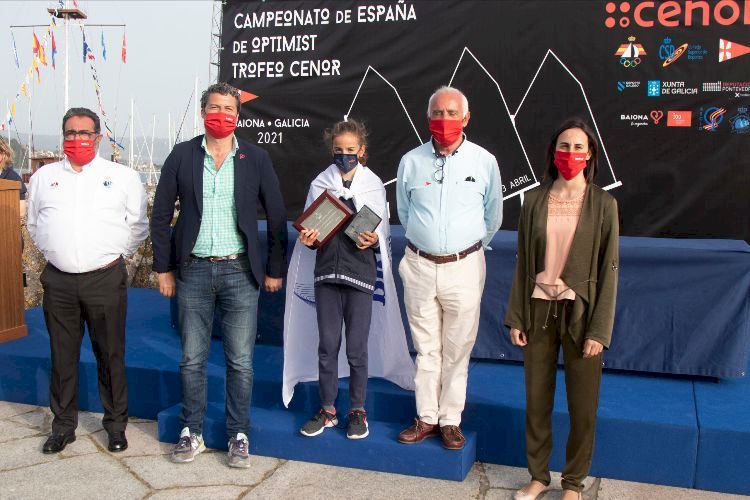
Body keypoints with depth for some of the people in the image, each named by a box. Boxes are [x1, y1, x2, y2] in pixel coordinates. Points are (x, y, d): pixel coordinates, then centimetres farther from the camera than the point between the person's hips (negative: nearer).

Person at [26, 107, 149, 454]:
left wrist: (117, 254, 4)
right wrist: (52, 251, 11)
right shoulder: (44, 177, 12)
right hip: (59, 281, 2)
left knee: (111, 355, 5)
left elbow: (138, 226, 9)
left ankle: (116, 424, 19)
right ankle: (63, 425, 24)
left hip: (106, 279, -2)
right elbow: (33, 224, 21)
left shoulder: (123, 177, 4)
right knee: (62, 356, 10)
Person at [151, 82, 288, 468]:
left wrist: (275, 270, 4)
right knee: (192, 360, 10)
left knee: (240, 361, 5)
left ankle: (238, 436, 19)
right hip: (193, 272, 1)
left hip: (240, 272, -1)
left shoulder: (256, 158, 2)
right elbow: (161, 215, 6)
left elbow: (276, 217, 5)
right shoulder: (182, 156, 3)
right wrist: (164, 268, 3)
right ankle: (192, 433, 24)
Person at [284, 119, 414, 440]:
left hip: (360, 273, -2)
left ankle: (358, 410, 17)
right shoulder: (320, 183, 8)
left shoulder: (374, 185, 4)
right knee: (327, 345, 7)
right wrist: (307, 240, -10)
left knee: (357, 348, 2)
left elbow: (383, 235, 5)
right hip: (326, 272, 2)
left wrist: (373, 239, -17)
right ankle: (328, 409, 20)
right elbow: (311, 230, 12)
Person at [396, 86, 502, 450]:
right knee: (426, 348, 8)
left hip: (464, 267, -1)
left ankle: (450, 420, 17)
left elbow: (493, 216, 12)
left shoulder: (484, 161, 0)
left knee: (457, 350, 4)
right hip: (420, 266, 1)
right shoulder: (411, 162, 3)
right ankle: (426, 418, 19)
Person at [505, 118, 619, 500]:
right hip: (539, 309, 2)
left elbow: (608, 270, -4)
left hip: (579, 311, -2)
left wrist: (599, 330, -9)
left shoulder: (603, 204, -3)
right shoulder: (534, 200, 3)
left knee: (583, 405, 7)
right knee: (537, 400, 10)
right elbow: (523, 263, 6)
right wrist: (516, 317, 3)